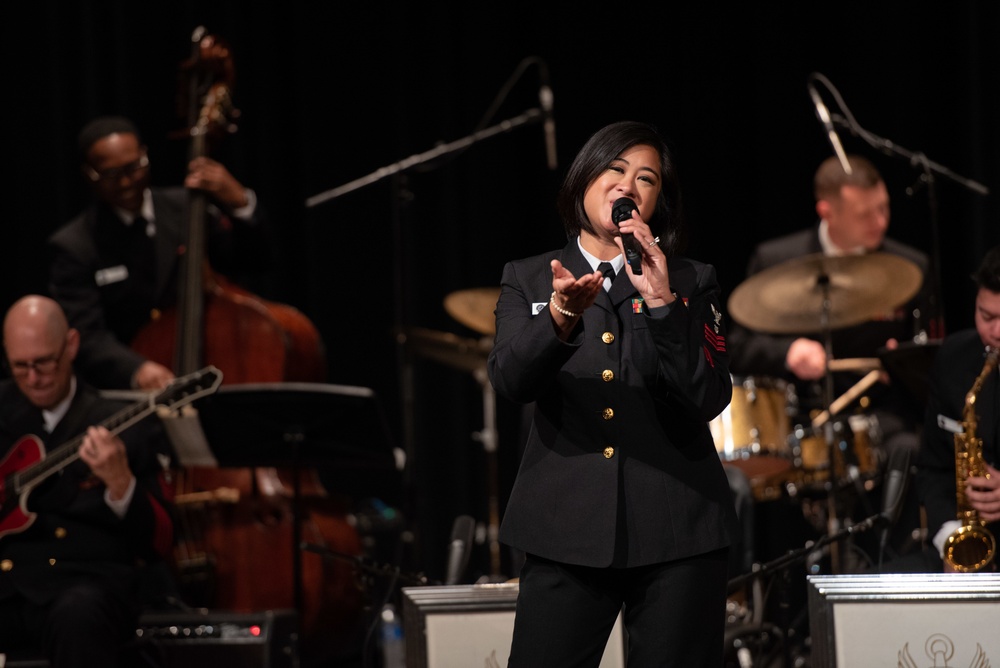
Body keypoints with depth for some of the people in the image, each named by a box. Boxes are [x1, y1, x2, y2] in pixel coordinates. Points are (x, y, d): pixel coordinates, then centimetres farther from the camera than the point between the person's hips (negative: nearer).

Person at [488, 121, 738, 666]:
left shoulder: (692, 282, 11)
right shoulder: (528, 279, 11)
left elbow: (709, 399, -2)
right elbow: (509, 380, -7)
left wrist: (661, 302, -13)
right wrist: (561, 315, -26)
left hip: (675, 532, 0)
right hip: (568, 529, 0)